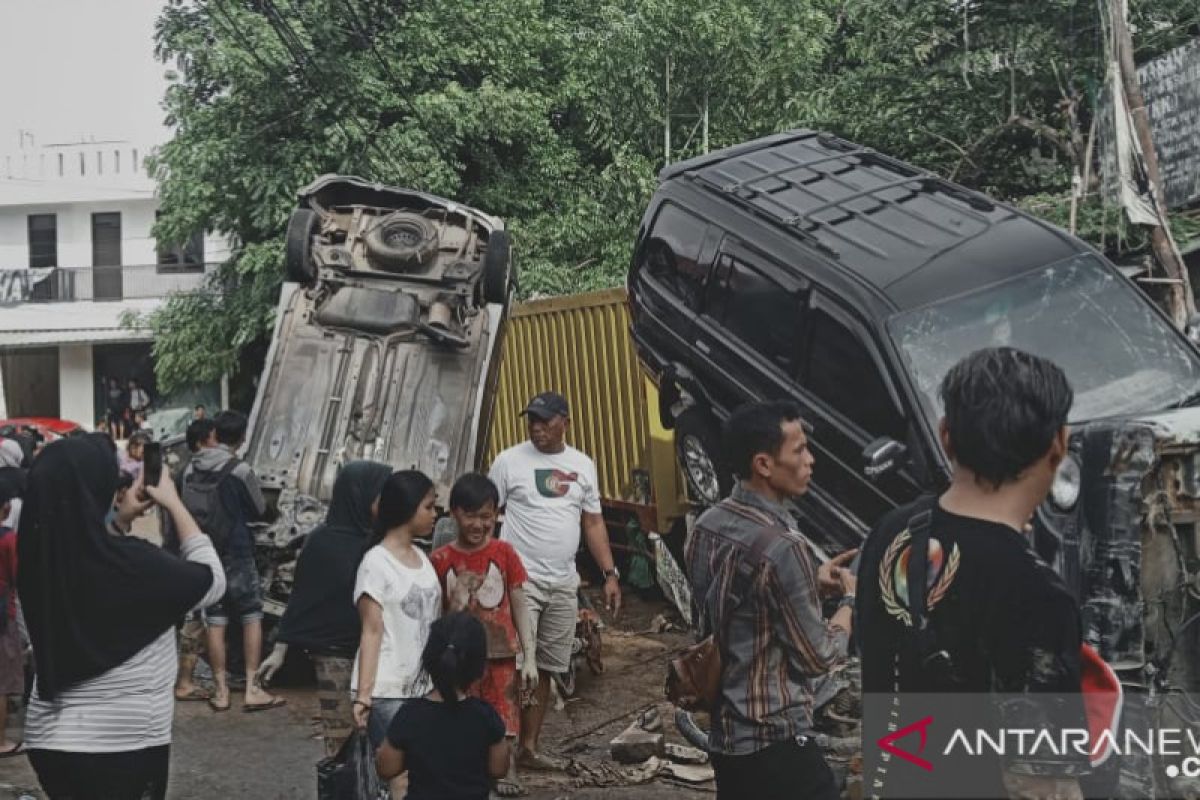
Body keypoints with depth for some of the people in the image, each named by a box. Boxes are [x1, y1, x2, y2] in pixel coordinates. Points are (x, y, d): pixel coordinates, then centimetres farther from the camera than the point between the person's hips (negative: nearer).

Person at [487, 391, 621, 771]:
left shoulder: (583, 465, 9)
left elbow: (593, 522, 13)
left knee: (544, 669, 11)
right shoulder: (509, 461, -3)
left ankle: (529, 748, 21)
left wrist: (610, 574, 7)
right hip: (520, 579, -5)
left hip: (564, 584, 5)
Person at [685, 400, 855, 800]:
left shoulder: (706, 527, 3)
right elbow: (818, 657, -14)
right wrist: (850, 599, 1)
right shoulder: (780, 546, -23)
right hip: (774, 740, -9)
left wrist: (812, 584, 10)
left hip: (723, 731, 9)